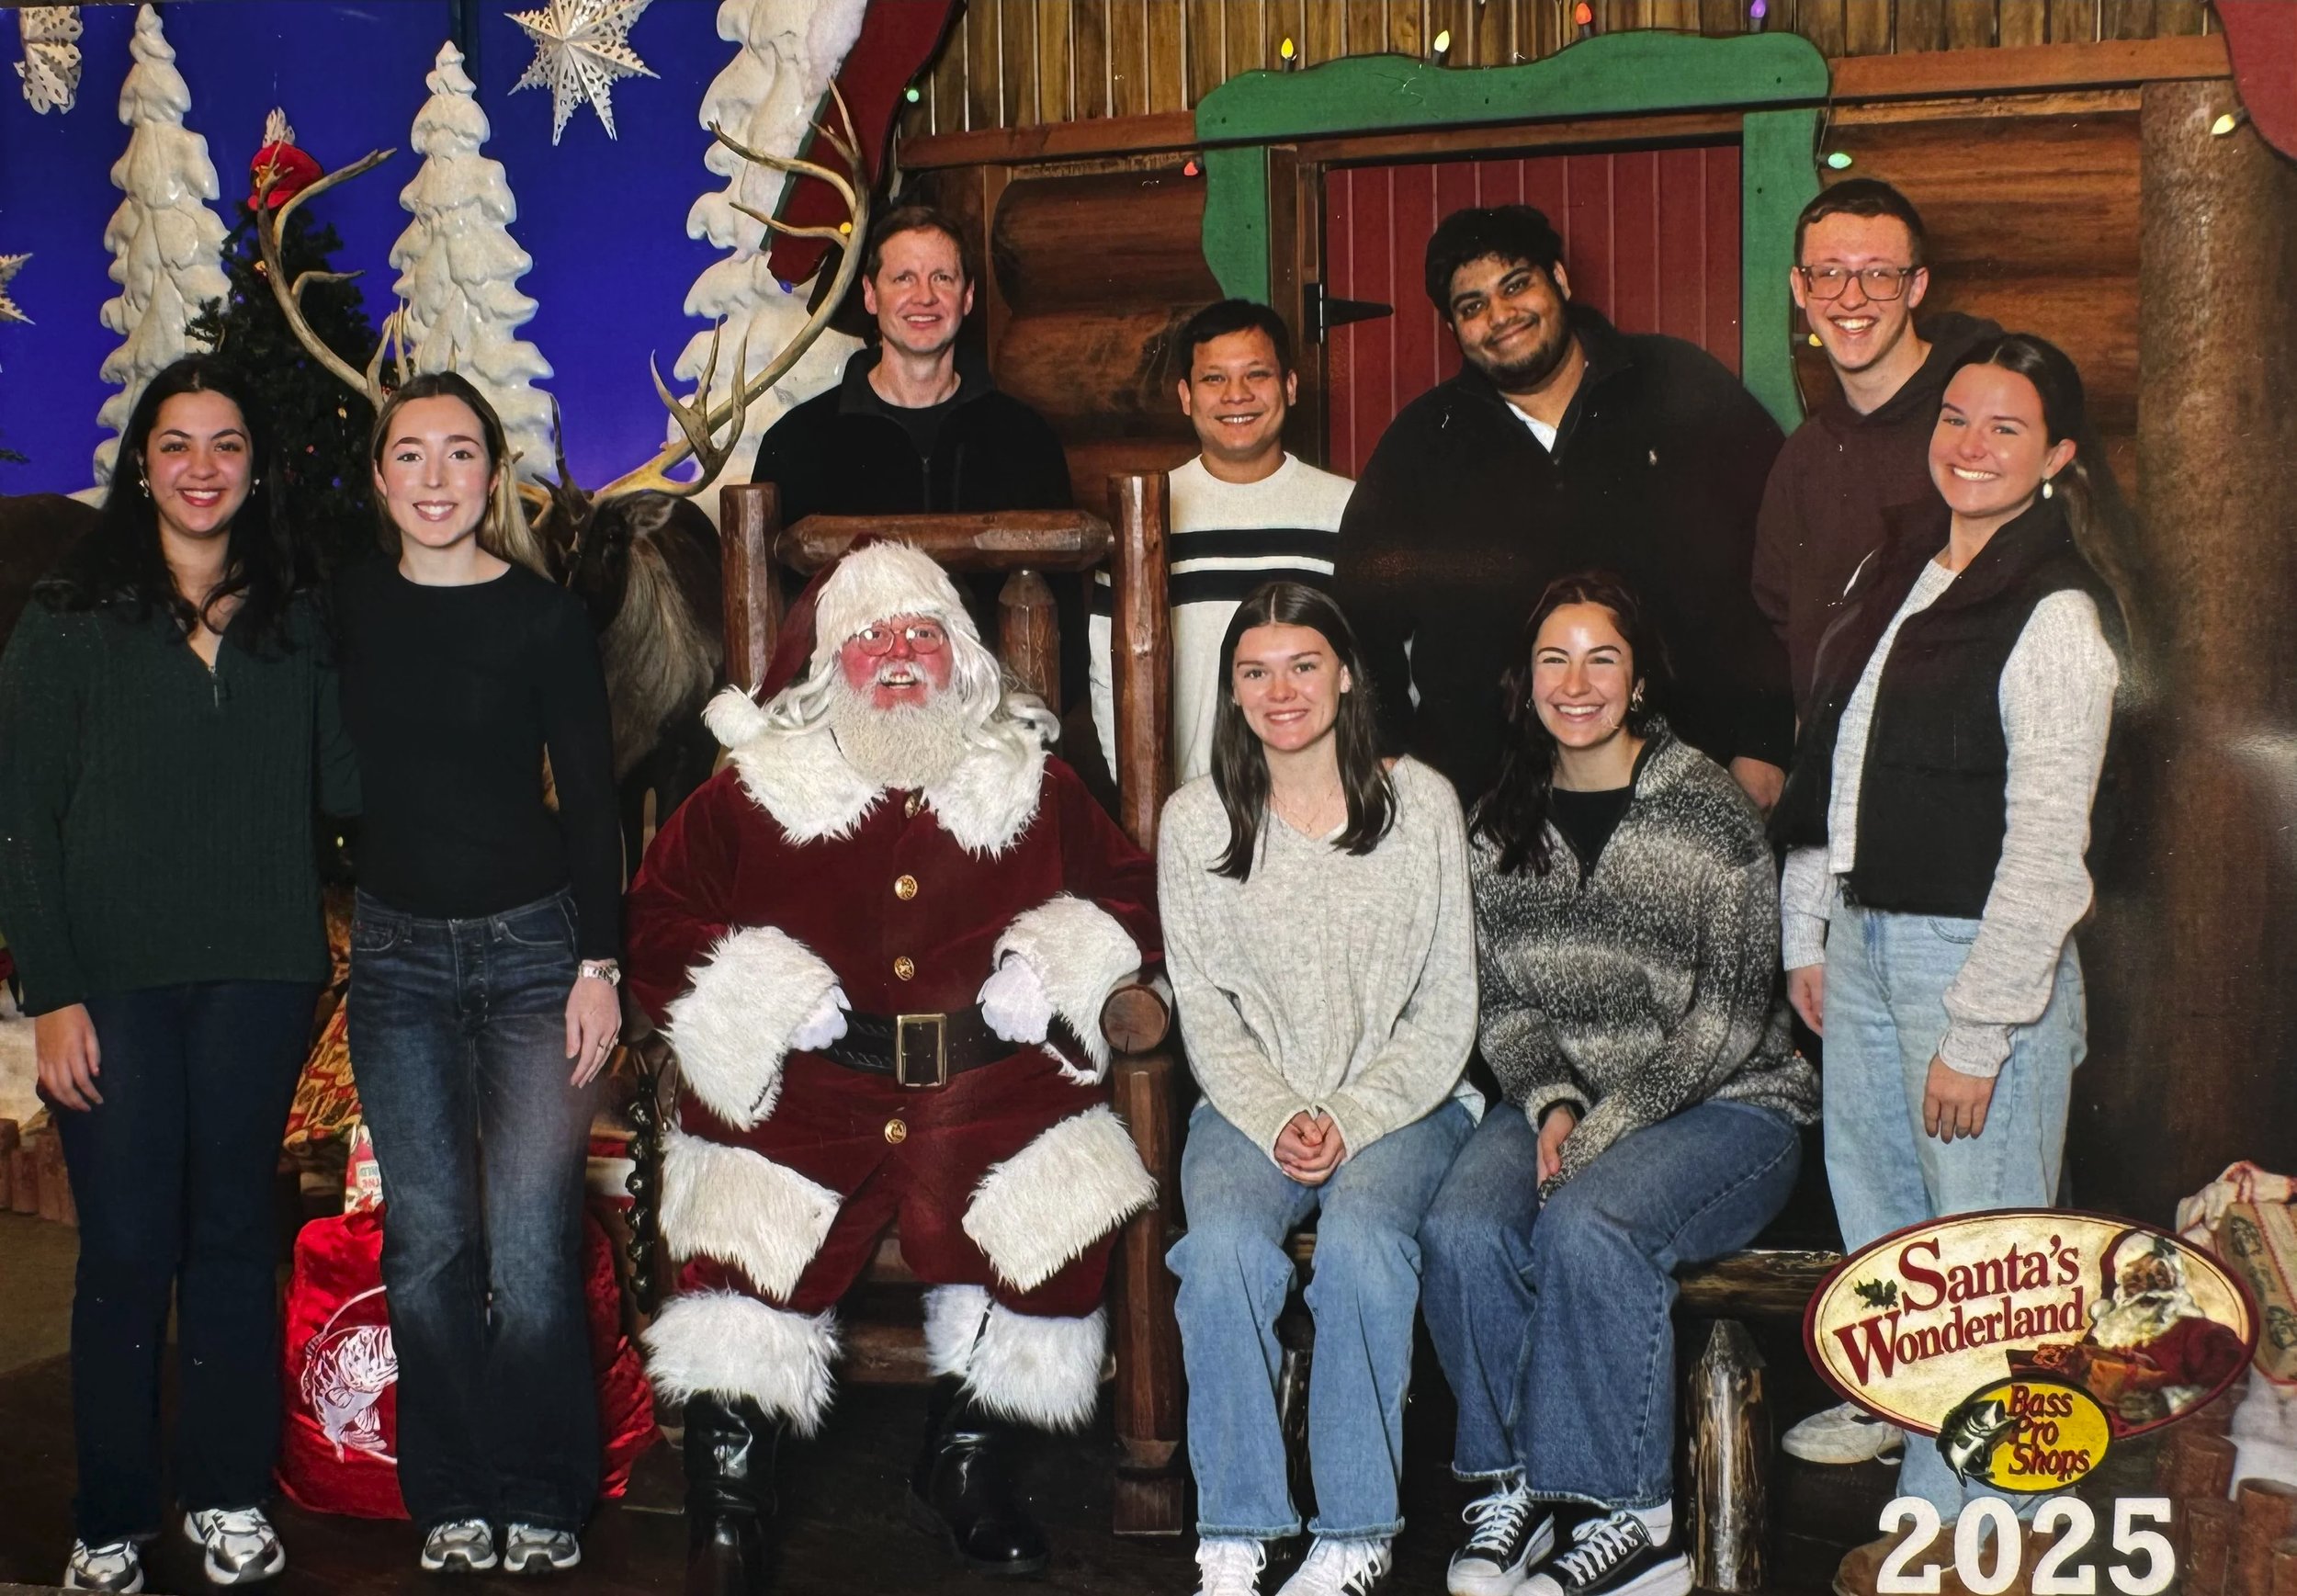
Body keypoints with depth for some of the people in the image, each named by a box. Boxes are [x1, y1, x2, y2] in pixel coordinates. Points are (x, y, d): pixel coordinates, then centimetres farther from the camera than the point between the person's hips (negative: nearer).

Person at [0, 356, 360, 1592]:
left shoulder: (293, 623, 10)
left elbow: (341, 786, 6)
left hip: (257, 977, 2)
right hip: (116, 978, -2)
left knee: (234, 1234, 9)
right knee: (126, 1249, 1)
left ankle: (229, 1496, 22)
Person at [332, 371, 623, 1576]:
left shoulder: (545, 616, -3)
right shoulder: (346, 608, 4)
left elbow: (589, 799, -2)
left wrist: (599, 963, -6)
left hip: (531, 945, -2)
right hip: (396, 953, 3)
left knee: (531, 1249, -6)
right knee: (426, 1241, 3)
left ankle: (539, 1503, 9)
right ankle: (451, 1501, 16)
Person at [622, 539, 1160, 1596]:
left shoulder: (1034, 787, 14)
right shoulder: (755, 790, 9)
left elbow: (1129, 888, 22)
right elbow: (658, 921, 9)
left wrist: (1055, 961, 4)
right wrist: (762, 994, -5)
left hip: (991, 1079, 1)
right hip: (803, 1086, -1)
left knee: (1061, 1209, -24)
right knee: (746, 1229, -26)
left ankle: (967, 1468, -1)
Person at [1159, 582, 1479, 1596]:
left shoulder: (1421, 803, 0)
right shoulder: (1195, 822, 3)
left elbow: (1446, 1010, 0)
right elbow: (1205, 1012, 4)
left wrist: (1352, 1119, -12)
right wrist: (1277, 1121, -12)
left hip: (1401, 1101, -1)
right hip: (1252, 1102, 1)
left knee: (1360, 1238, -31)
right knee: (1225, 1242, -29)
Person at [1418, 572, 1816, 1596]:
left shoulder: (1709, 810, -8)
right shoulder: (1499, 826, 8)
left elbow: (1729, 1020, -10)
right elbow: (1504, 1001, 9)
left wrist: (1606, 1126, -18)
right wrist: (1550, 1104, -10)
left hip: (1719, 1105, -4)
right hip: (1559, 1101, 4)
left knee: (1588, 1225, -32)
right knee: (1462, 1232, -25)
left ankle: (1624, 1513, -17)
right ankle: (1515, 1482, -8)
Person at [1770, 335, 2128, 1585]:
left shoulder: (2057, 615, -12)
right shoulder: (1889, 574, 11)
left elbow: (2046, 843, -16)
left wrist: (1978, 1032, -17)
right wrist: (1809, 935, 13)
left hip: (1981, 956, -8)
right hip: (1864, 944, 8)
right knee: (1880, 1238, 13)